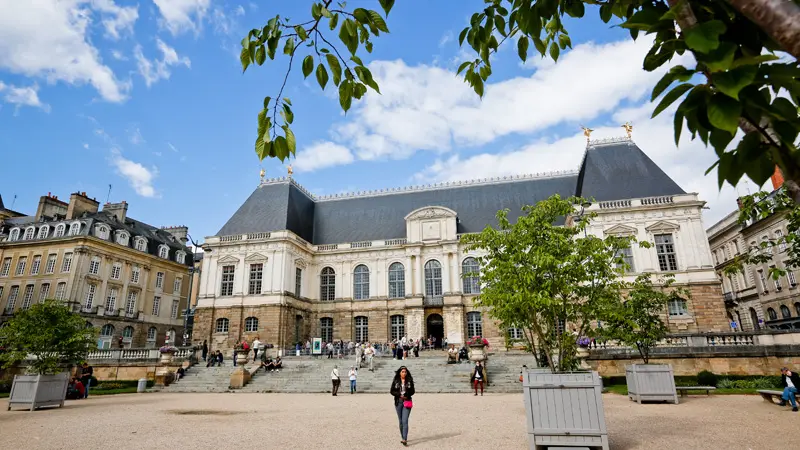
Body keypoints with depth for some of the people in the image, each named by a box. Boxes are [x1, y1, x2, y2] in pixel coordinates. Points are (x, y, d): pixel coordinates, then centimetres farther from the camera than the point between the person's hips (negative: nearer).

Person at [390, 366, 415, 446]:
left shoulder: (410, 381, 0)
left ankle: (405, 439, -14)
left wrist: (407, 395, -13)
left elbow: (412, 391, 5)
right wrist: (399, 395, -14)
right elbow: (392, 391, 2)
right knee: (400, 421, 10)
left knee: (405, 421, -11)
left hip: (407, 401, -2)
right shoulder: (395, 381, 1)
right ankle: (403, 438, 23)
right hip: (398, 402, 2)